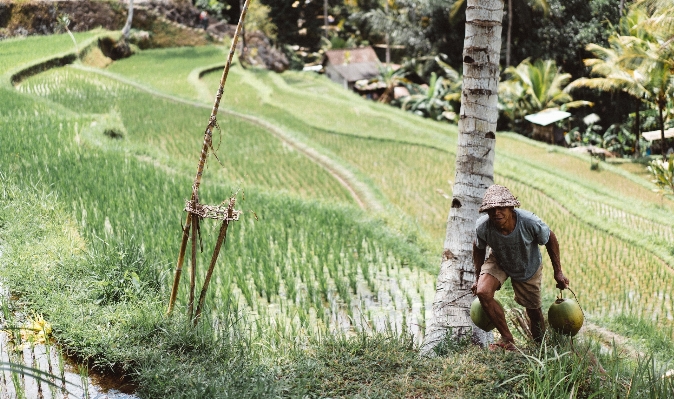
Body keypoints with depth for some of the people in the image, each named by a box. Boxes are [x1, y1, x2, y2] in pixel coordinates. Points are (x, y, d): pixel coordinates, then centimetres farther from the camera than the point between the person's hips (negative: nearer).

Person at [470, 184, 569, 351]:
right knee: (482, 292, -26)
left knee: (534, 310, 11)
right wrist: (478, 278, -5)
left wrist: (558, 272, -10)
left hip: (528, 268, 0)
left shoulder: (530, 223, -37)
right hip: (498, 262, 1)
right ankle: (507, 339, -9)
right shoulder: (482, 226, -32)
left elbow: (551, 240, -15)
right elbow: (478, 248, -8)